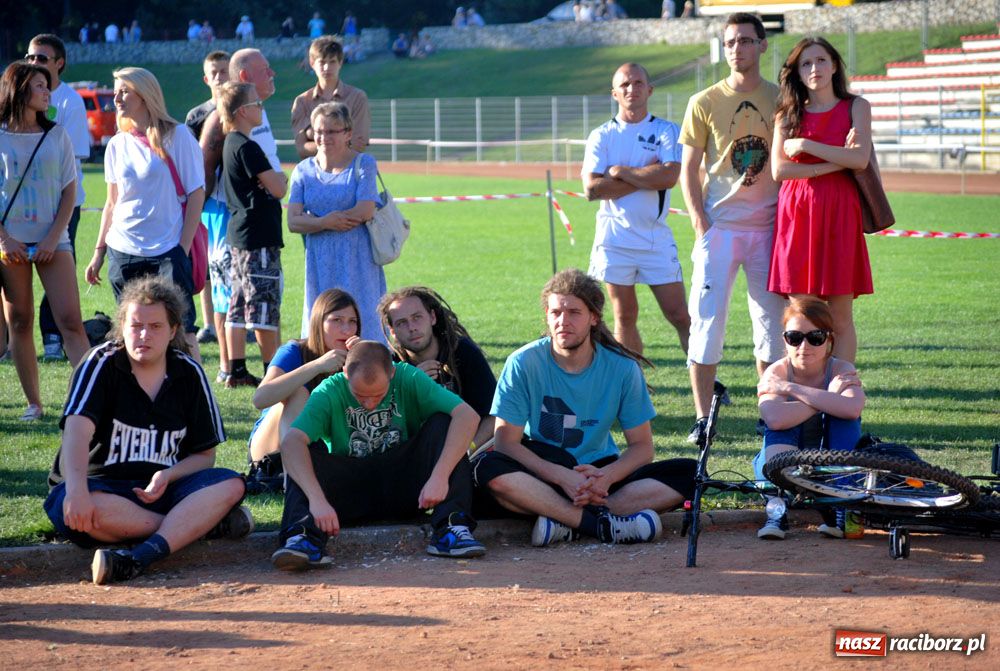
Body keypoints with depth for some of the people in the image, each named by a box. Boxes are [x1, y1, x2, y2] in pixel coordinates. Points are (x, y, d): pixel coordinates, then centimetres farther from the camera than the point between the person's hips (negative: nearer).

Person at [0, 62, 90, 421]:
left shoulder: (57, 135, 7)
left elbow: (70, 191, 6)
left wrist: (53, 238, -5)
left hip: (52, 240, 1)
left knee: (70, 321, -8)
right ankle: (33, 403, 10)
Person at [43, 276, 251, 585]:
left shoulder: (189, 373, 5)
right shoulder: (101, 364, -7)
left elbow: (204, 454, 8)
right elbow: (78, 428, -24)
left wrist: (168, 476, -15)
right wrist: (76, 490, -43)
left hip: (158, 489, 3)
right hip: (101, 486, -3)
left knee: (230, 485, -23)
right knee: (77, 510, -39)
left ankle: (140, 557, -42)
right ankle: (206, 523, -30)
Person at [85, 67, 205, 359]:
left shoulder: (177, 136, -3)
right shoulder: (118, 145, 11)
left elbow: (196, 193, -4)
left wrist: (183, 248, -10)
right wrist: (99, 250, 11)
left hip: (167, 250, -5)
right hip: (123, 251, 5)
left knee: (181, 329, -9)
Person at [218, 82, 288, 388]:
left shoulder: (231, 144, 14)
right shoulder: (247, 147, -16)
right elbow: (278, 188, -16)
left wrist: (274, 179, 1)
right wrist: (281, 178, 4)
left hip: (239, 235, 10)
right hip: (259, 237, -10)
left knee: (239, 305, 11)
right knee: (265, 306, -4)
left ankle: (237, 371, 15)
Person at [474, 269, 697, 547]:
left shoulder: (623, 367, -5)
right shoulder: (523, 364, -10)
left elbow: (642, 447, -2)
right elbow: (507, 442, -14)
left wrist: (606, 476, -24)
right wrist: (562, 477, -28)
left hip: (599, 472, 2)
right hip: (541, 473, -2)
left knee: (687, 473, -20)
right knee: (489, 467, -34)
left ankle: (566, 521, -30)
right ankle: (604, 523, -37)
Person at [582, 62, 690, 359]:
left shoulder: (666, 131, 4)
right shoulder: (601, 136, 7)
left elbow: (669, 177, -14)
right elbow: (591, 189, -7)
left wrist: (621, 172, -7)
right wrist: (646, 176, -9)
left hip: (657, 237, -1)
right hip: (615, 238, 1)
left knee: (679, 315, -4)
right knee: (625, 317, 6)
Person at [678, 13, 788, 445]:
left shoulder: (781, 100, 7)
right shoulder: (705, 103, 2)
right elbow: (688, 170, 4)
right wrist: (699, 223, -7)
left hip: (769, 226, 2)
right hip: (719, 225, -2)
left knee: (772, 320, 6)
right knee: (707, 318, -6)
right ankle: (702, 417, -1)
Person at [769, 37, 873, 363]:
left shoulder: (855, 107, 8)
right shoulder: (788, 114, 11)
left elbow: (860, 158, -8)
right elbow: (778, 170, -2)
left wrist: (805, 145, -8)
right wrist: (836, 163, -8)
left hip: (839, 214, -1)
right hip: (796, 214, 1)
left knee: (840, 316, -3)